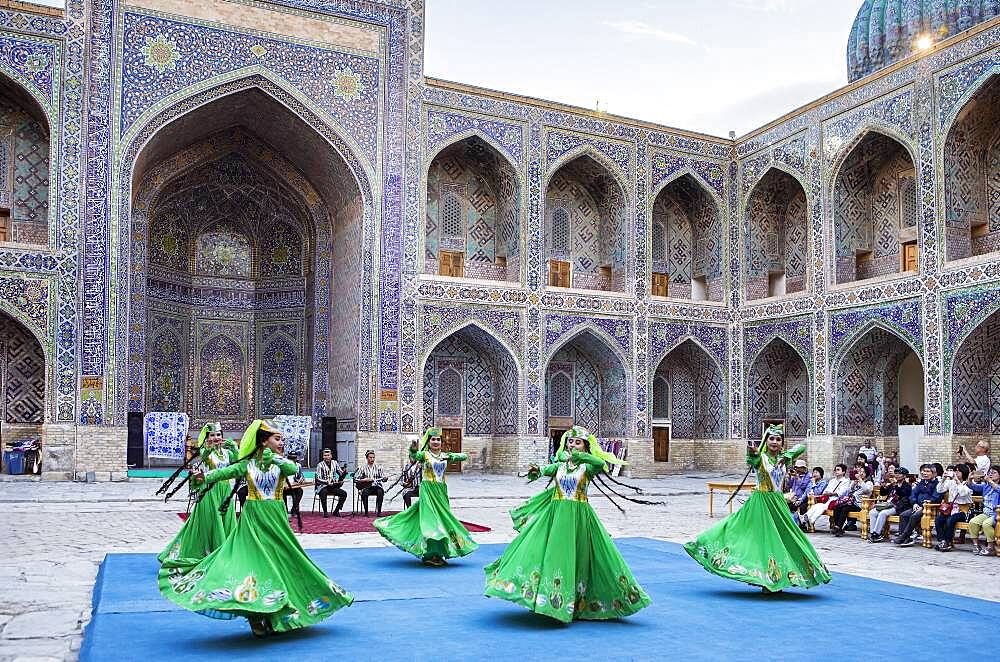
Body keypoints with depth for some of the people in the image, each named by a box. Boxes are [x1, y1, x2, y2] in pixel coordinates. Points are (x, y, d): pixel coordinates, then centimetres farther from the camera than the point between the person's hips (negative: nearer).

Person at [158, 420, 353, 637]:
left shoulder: (281, 463, 4)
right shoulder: (247, 463, 1)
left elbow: (294, 469, -16)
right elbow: (227, 471, -12)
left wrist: (272, 456, -16)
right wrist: (207, 476, -27)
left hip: (275, 518, 2)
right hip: (253, 518, -2)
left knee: (278, 561, 5)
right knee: (252, 559, -9)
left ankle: (275, 614, 18)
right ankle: (254, 617, -3)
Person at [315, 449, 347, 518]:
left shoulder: (334, 463, 6)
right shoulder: (320, 465, -7)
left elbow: (341, 475, 9)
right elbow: (318, 479, -15)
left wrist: (344, 472, -15)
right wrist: (327, 482, -33)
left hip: (333, 486, 4)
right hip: (322, 486, -4)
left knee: (344, 494, -15)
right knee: (323, 493, -36)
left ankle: (336, 511, -3)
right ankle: (325, 512, -20)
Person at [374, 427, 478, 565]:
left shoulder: (445, 455, 11)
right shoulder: (424, 454, -2)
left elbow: (464, 456, 7)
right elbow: (414, 456, -24)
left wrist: (450, 457, -8)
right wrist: (413, 450, -46)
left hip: (441, 491, 5)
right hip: (428, 490, -5)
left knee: (442, 517, 6)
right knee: (430, 518, -11)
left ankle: (438, 553, 15)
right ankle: (431, 555, -9)